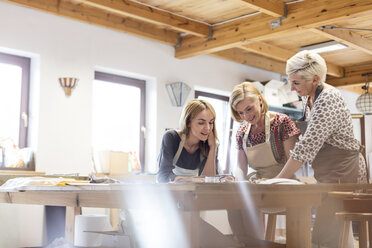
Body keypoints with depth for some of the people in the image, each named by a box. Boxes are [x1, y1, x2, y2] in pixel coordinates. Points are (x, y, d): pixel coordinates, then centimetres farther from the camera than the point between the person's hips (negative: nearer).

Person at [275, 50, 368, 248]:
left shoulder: (327, 100, -22)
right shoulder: (309, 97, 7)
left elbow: (307, 146, -26)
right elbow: (309, 142, 21)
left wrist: (278, 180, -22)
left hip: (344, 173, -9)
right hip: (328, 176, 9)